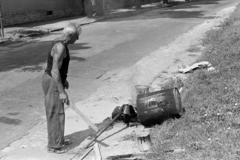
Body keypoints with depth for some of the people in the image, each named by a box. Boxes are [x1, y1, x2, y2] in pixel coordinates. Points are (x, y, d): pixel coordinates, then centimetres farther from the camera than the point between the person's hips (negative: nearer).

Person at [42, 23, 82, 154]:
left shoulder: (60, 43, 8)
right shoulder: (60, 47, -24)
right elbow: (54, 71, -26)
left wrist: (63, 79, 28)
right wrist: (62, 92, -25)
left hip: (54, 80, 10)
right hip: (53, 83, -10)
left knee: (57, 112, 19)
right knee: (55, 114, 0)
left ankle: (58, 139, 33)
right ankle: (54, 145, 11)